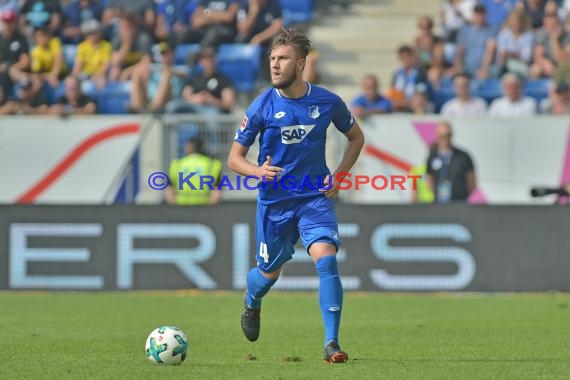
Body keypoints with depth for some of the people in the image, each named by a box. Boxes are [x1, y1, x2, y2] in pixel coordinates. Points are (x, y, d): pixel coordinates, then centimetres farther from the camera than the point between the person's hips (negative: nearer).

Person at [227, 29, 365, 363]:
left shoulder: (328, 102, -5)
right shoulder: (262, 107, -9)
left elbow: (356, 138, 13)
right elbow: (235, 157, -3)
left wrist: (338, 175, 0)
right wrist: (258, 171, -25)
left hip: (316, 197, 0)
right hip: (274, 201, 0)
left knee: (326, 259, -21)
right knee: (269, 272, 13)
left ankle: (332, 343, -19)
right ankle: (251, 305, 50)